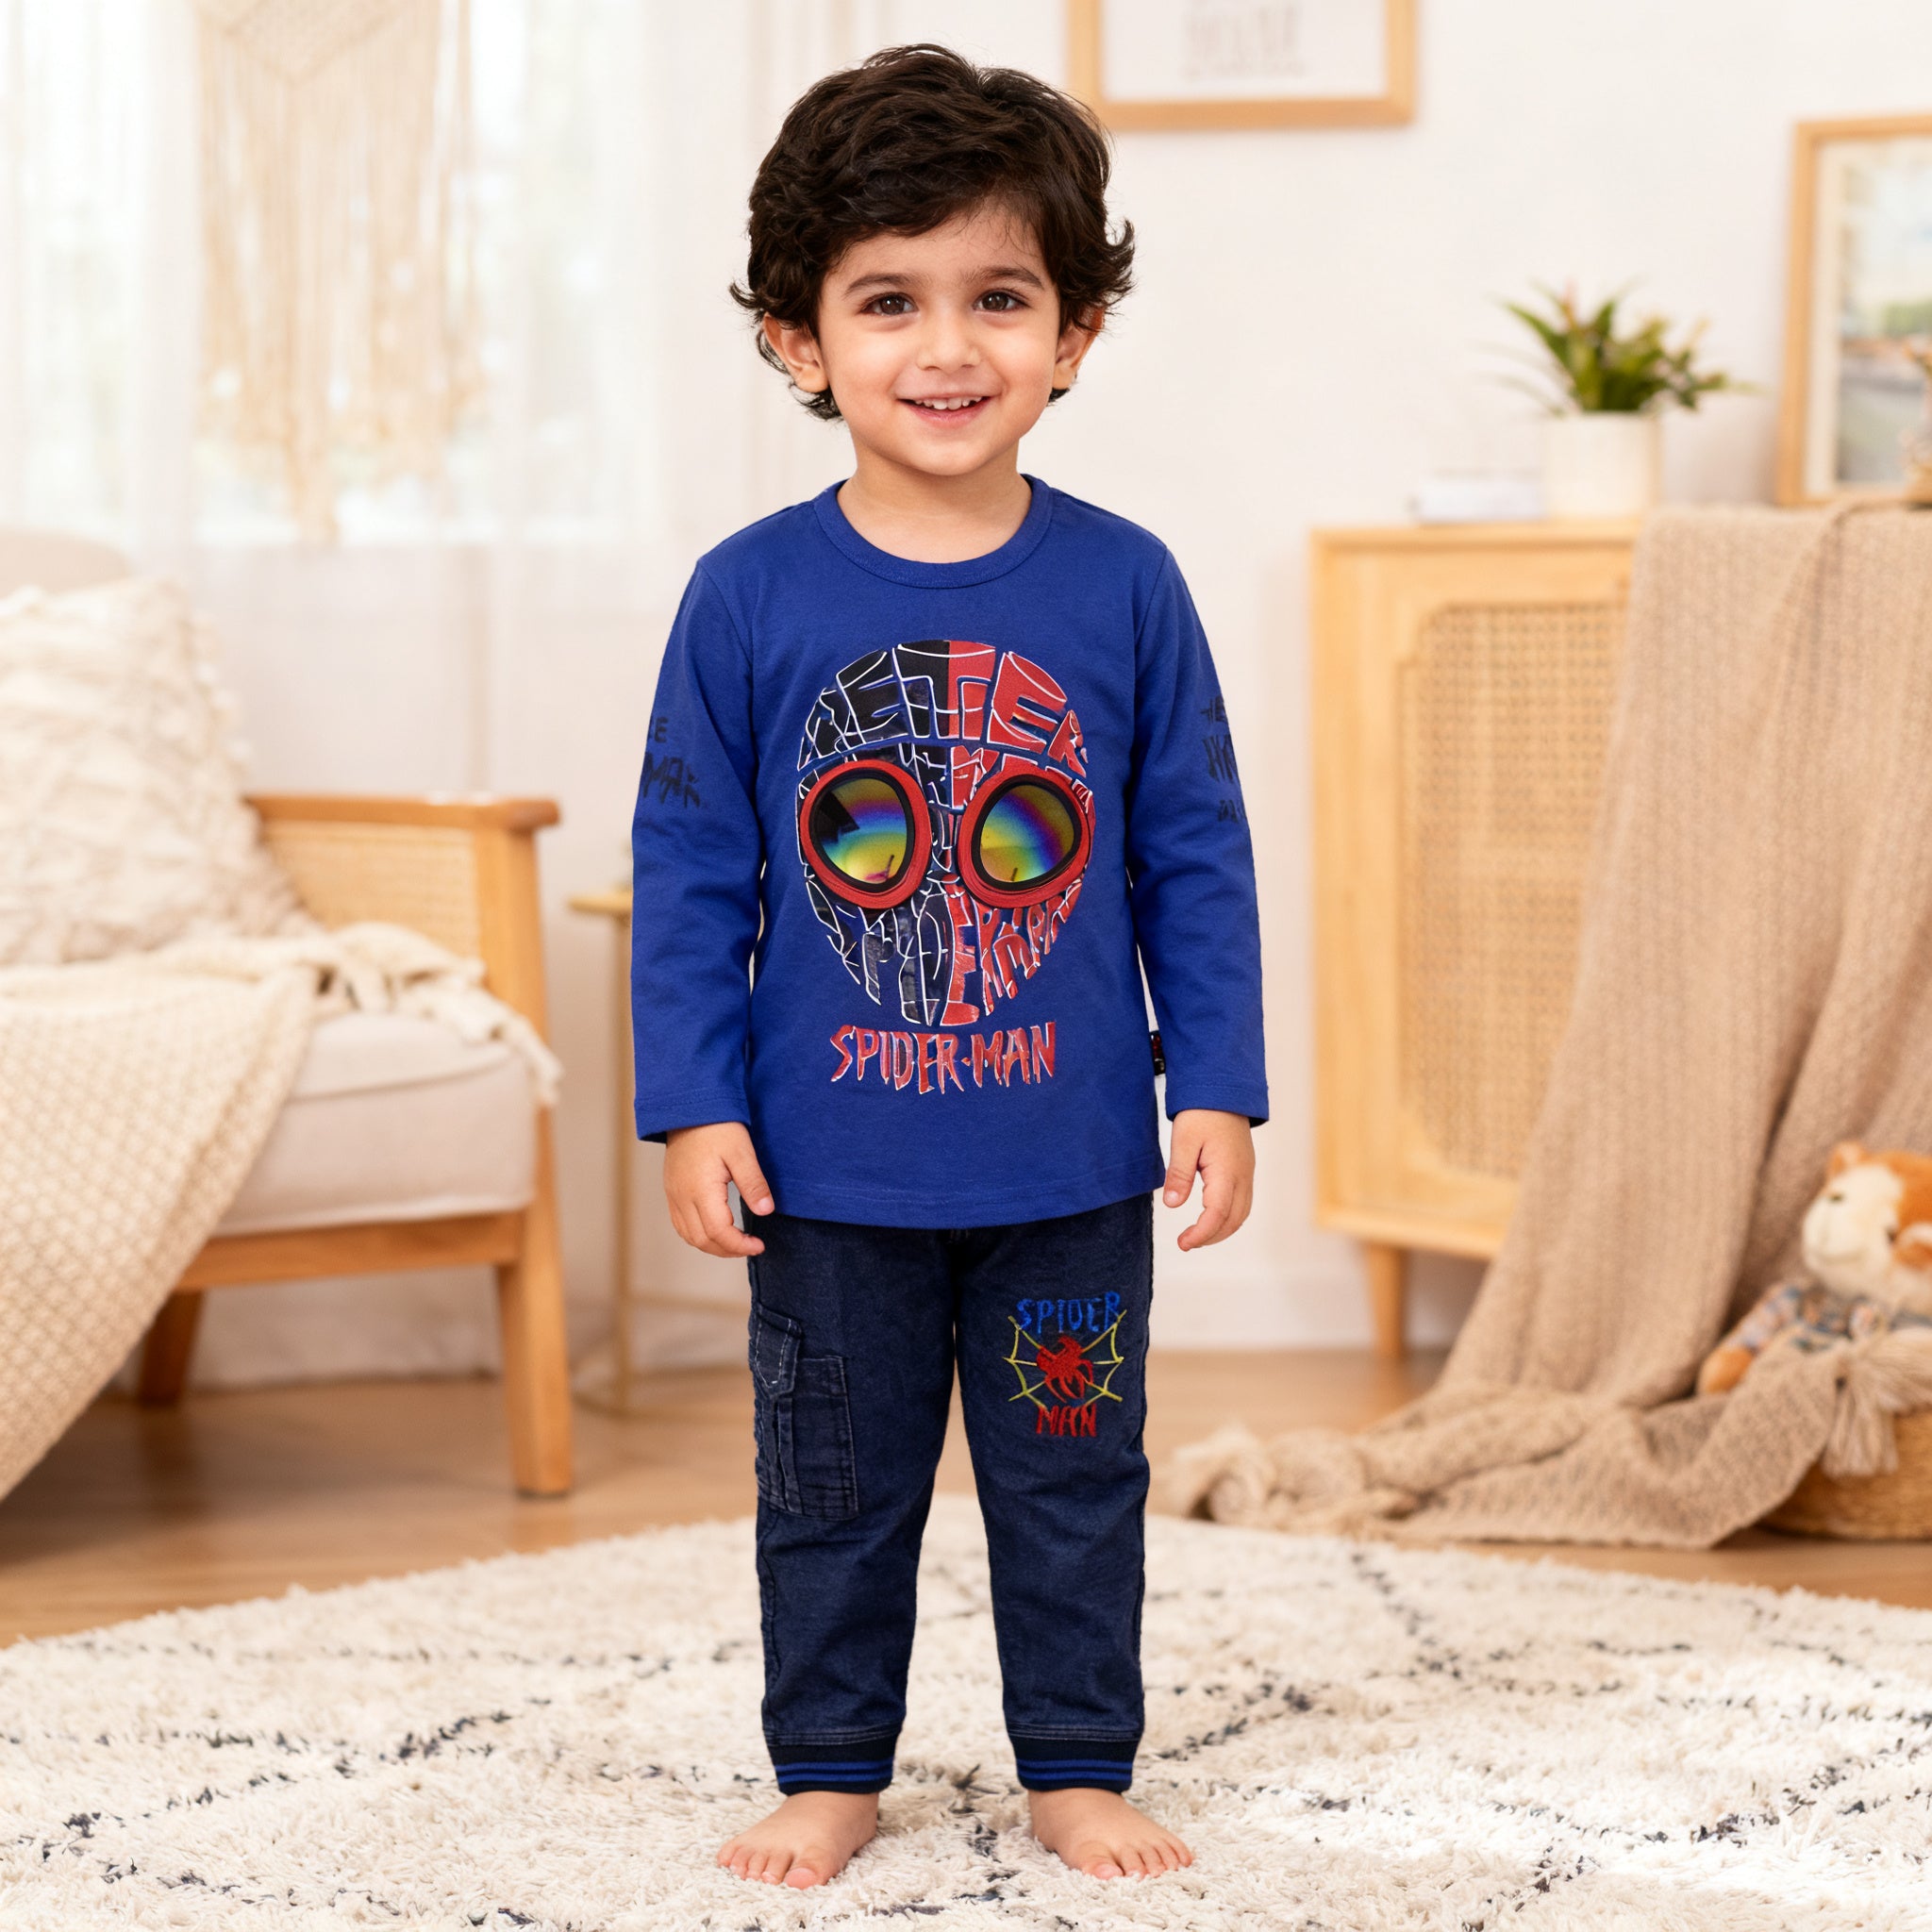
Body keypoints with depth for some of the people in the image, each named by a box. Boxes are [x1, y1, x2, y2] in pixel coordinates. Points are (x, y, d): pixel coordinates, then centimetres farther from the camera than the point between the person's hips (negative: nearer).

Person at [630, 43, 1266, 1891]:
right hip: (832, 1171, 0)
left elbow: (1198, 860, 1)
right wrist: (694, 1103, -5)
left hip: (1074, 1167, 0)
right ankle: (831, 1770, 30)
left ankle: (1077, 1768, 29)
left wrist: (1220, 1090, -2)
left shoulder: (1124, 585, -5)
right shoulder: (750, 597, -7)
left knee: (1072, 1478, 13)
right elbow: (690, 872, -2)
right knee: (834, 1485, 14)